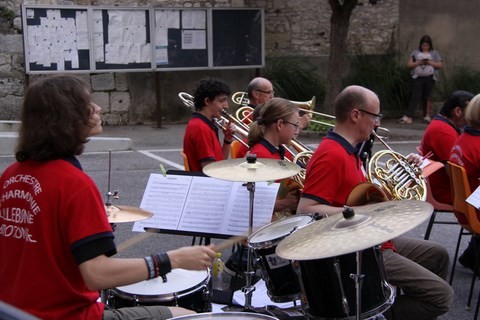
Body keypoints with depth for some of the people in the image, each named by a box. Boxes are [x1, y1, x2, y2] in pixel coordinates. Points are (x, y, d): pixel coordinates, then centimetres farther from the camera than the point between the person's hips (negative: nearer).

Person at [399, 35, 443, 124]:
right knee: (414, 97, -9)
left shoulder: (434, 53, 9)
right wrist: (418, 62, -13)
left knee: (426, 98, 6)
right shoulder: (415, 52, 8)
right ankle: (408, 116, -16)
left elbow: (439, 65, 4)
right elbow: (409, 64, 2)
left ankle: (426, 116, 13)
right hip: (417, 77, -1)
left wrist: (430, 62, -12)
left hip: (430, 78, 1)